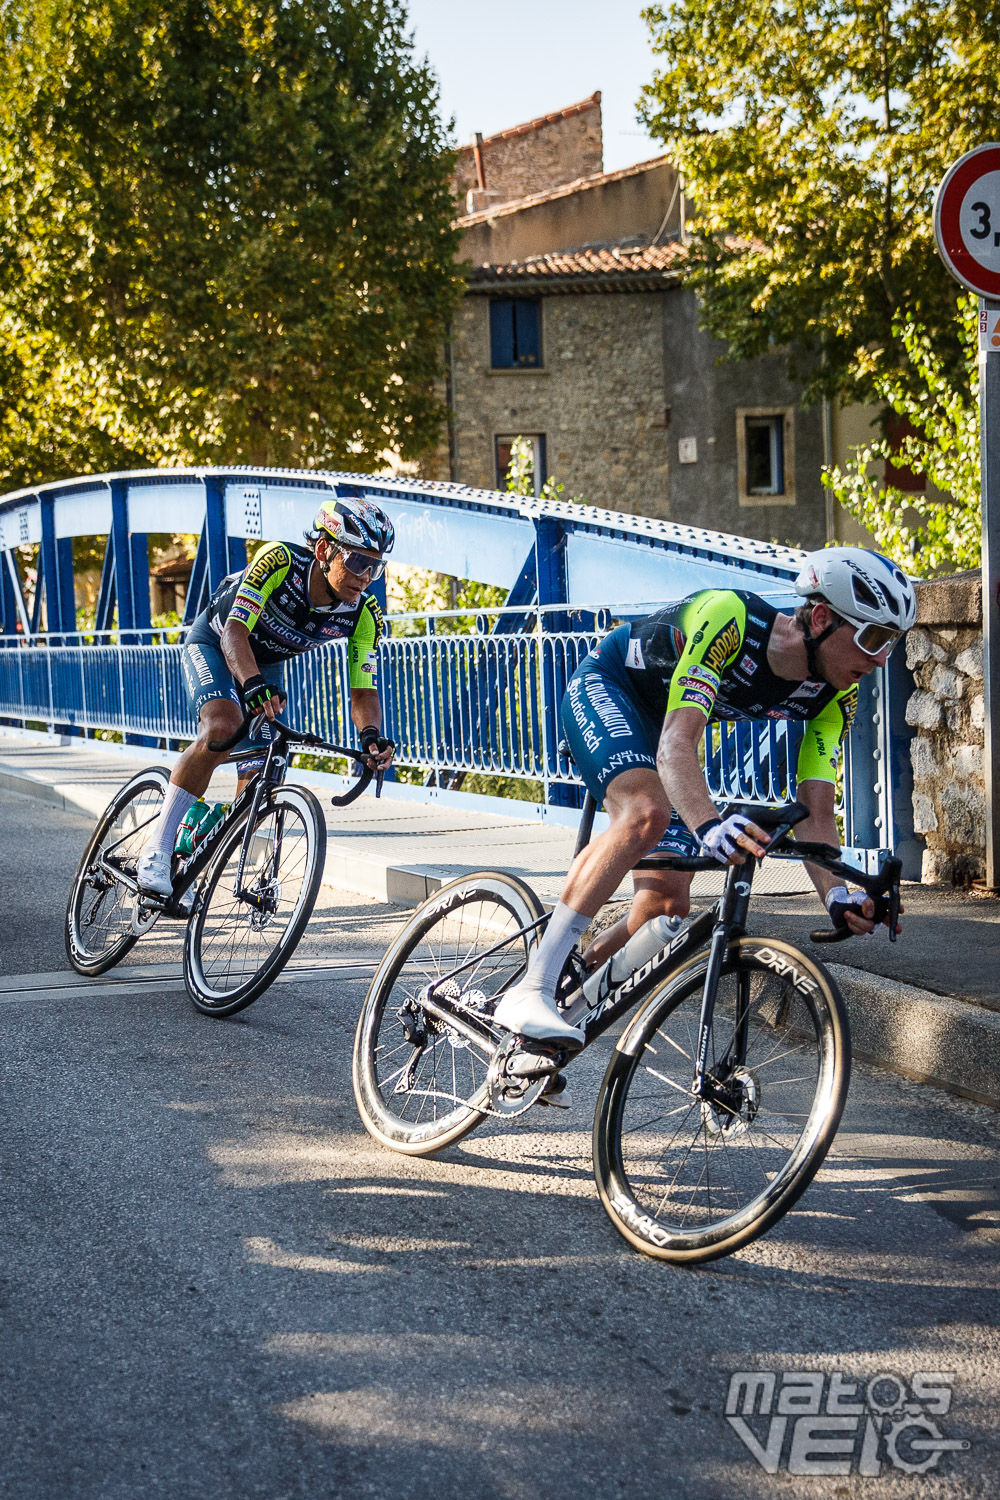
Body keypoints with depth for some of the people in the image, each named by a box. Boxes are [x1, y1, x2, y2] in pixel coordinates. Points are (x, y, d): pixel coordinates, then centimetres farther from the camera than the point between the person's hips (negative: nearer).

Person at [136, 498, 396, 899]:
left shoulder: (364, 616, -21)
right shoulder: (280, 561, -34)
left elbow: (363, 691, -20)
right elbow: (236, 632, -40)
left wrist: (371, 735, -42)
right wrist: (253, 684, -59)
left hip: (266, 667, 5)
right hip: (214, 644, -5)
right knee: (223, 728, -35)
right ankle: (156, 851, -29)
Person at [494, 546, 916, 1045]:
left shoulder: (833, 695, -17)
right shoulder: (729, 618, -37)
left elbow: (815, 812, -18)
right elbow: (675, 745, -46)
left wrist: (836, 896, -38)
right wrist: (709, 825, -65)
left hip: (661, 722, 7)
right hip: (605, 687, -7)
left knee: (667, 903, -7)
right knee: (647, 812, -36)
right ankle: (529, 992, -38)